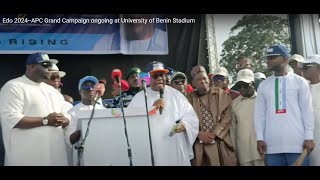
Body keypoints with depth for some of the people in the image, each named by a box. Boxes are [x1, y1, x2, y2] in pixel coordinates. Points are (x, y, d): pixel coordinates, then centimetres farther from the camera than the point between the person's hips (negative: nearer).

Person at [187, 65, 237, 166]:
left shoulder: (220, 94, 8)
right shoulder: (190, 98, 7)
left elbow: (227, 116, 0)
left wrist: (214, 133, -9)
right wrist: (199, 134, -12)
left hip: (220, 142, 0)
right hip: (199, 145, 0)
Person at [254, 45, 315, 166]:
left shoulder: (299, 81, 5)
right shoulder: (263, 85, 13)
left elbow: (307, 110, 3)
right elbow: (259, 113, 11)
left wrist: (309, 137, -3)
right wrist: (259, 138, 3)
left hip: (297, 143, -2)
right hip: (272, 144, 2)